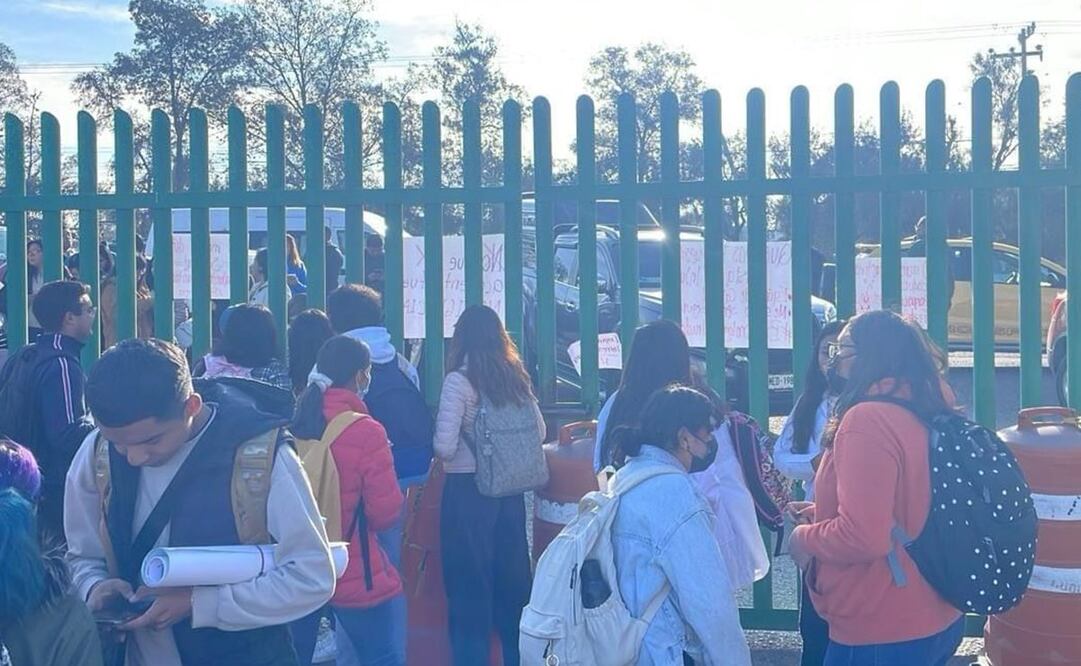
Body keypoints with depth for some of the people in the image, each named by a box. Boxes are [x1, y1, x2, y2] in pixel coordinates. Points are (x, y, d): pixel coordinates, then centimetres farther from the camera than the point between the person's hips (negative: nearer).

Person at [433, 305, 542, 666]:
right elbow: (540, 432, 12)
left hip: (468, 490, -5)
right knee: (512, 578, 17)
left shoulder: (459, 380, -13)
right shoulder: (516, 377, 4)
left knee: (470, 583, 5)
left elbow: (445, 447, -18)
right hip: (510, 489, 5)